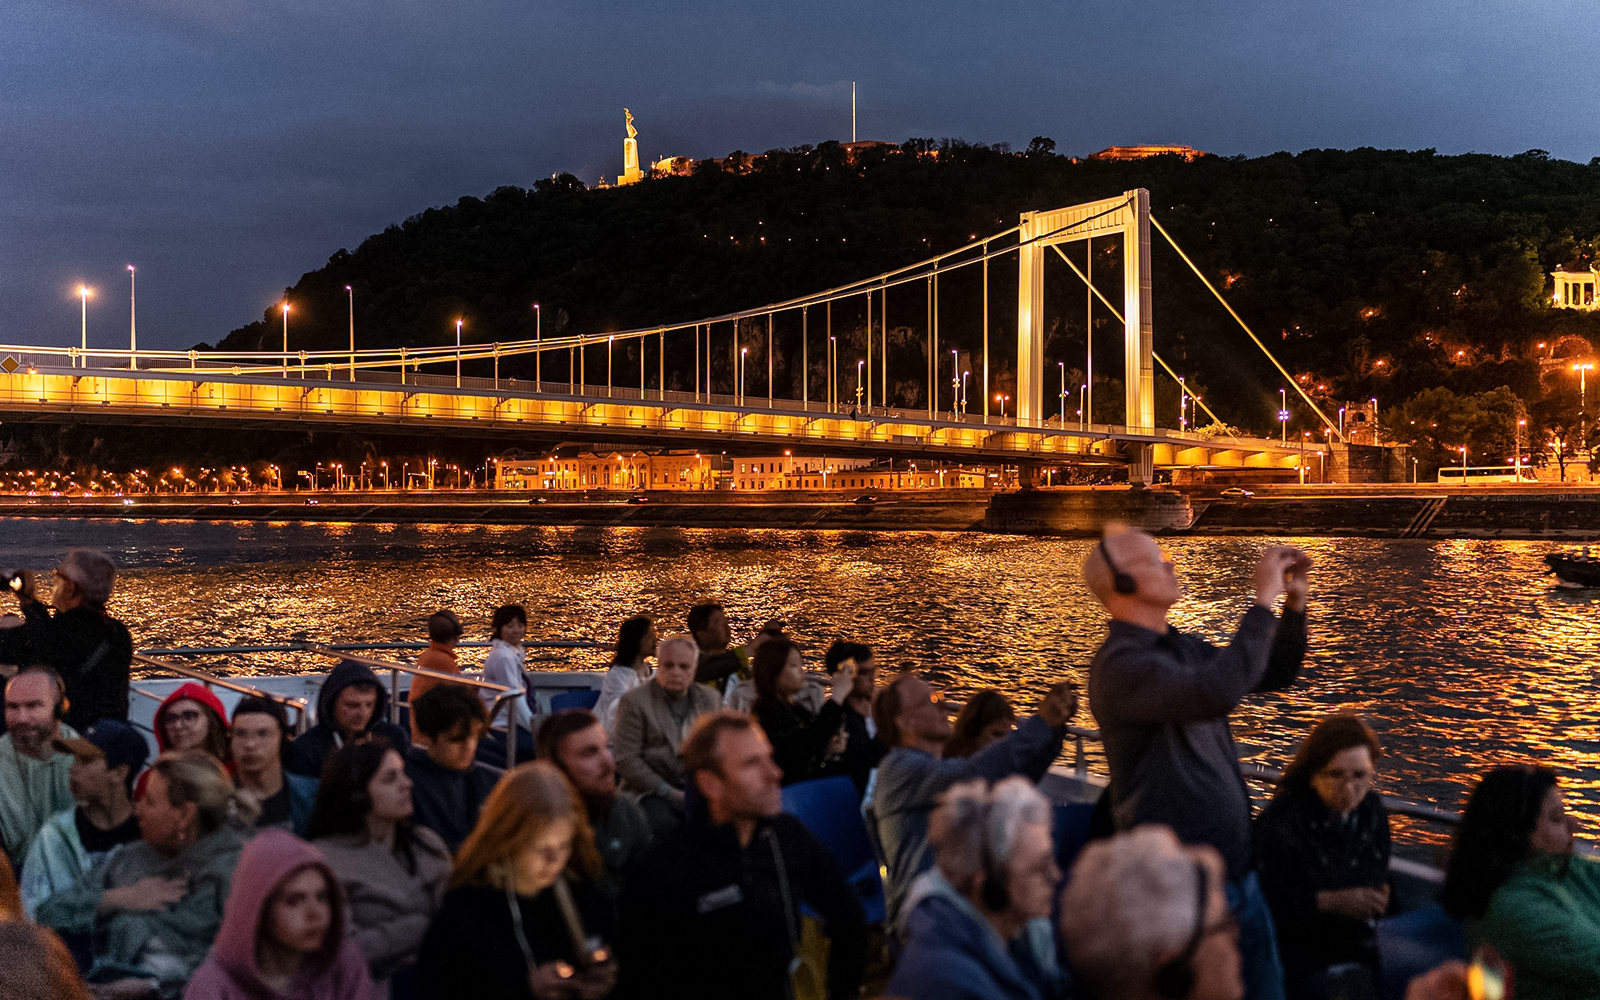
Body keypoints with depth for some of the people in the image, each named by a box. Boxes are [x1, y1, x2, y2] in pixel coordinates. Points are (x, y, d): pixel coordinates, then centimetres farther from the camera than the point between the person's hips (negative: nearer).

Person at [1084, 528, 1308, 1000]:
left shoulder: (1181, 647, 9)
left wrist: (1295, 602, 4)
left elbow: (1274, 675, 19)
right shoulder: (1121, 664, -20)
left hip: (1237, 871, 9)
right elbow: (1218, 692, -36)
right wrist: (1263, 598, -27)